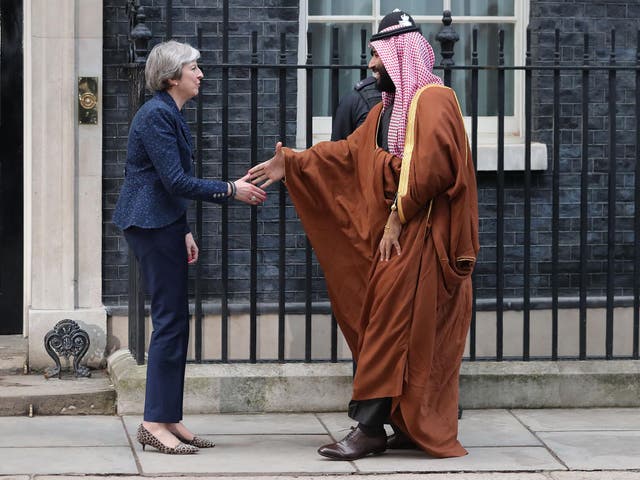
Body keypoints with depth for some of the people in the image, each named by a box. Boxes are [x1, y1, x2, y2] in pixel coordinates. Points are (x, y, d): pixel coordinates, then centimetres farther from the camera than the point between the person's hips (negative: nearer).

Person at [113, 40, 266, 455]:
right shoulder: (156, 115, -15)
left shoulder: (171, 114, 16)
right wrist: (231, 191, -15)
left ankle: (169, 419, 13)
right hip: (152, 225, -10)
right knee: (170, 320, -9)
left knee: (176, 321, 9)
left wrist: (184, 231, 21)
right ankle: (155, 424, -7)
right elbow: (176, 181, -20)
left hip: (164, 223, 10)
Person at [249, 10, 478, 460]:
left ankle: (371, 428, -11)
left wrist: (398, 216, -19)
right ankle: (413, 427, 12)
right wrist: (292, 163, 13)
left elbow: (430, 167, -23)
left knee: (390, 327, -10)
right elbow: (348, 153, 19)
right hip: (396, 233, 9)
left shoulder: (433, 100, -12)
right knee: (414, 336, 9)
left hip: (421, 235, -9)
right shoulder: (389, 108, 19)